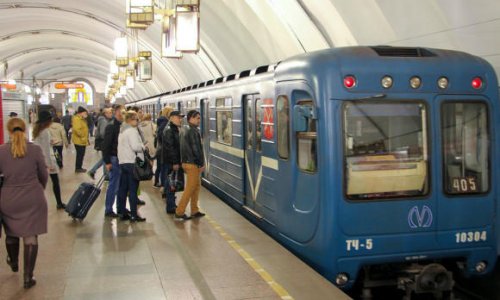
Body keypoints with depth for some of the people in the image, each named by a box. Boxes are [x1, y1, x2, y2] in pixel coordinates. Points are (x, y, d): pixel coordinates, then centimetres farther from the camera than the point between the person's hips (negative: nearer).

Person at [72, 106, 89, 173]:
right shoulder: (77, 119, -18)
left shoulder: (82, 119, 16)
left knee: (81, 154, 15)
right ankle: (78, 168, 5)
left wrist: (86, 138, 20)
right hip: (79, 141, -10)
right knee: (80, 155, -3)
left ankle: (79, 167, 24)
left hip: (82, 141, 10)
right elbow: (77, 129, -30)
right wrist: (82, 136, -22)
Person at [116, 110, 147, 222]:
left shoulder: (122, 131, 17)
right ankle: (134, 215, -1)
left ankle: (122, 212, 16)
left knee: (122, 188, 11)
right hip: (132, 162, -9)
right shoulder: (132, 131, -12)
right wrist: (143, 147, -4)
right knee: (133, 189, -4)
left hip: (122, 162, 9)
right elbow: (135, 146, -22)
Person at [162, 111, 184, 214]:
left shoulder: (174, 129, 16)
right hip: (170, 162, -10)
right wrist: (175, 162, -23)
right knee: (171, 185, -5)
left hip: (172, 162, 10)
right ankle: (170, 207, 0)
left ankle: (171, 205, 24)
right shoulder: (169, 130, -16)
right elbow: (170, 147, -22)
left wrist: (177, 161, 20)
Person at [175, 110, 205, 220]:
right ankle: (179, 212, -3)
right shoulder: (193, 131, -16)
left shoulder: (184, 130, 15)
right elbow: (196, 149, -19)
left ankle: (194, 211, 20)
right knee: (190, 188, -5)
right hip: (193, 163, -10)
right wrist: (201, 163, -12)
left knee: (197, 185, 16)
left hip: (186, 161, 10)